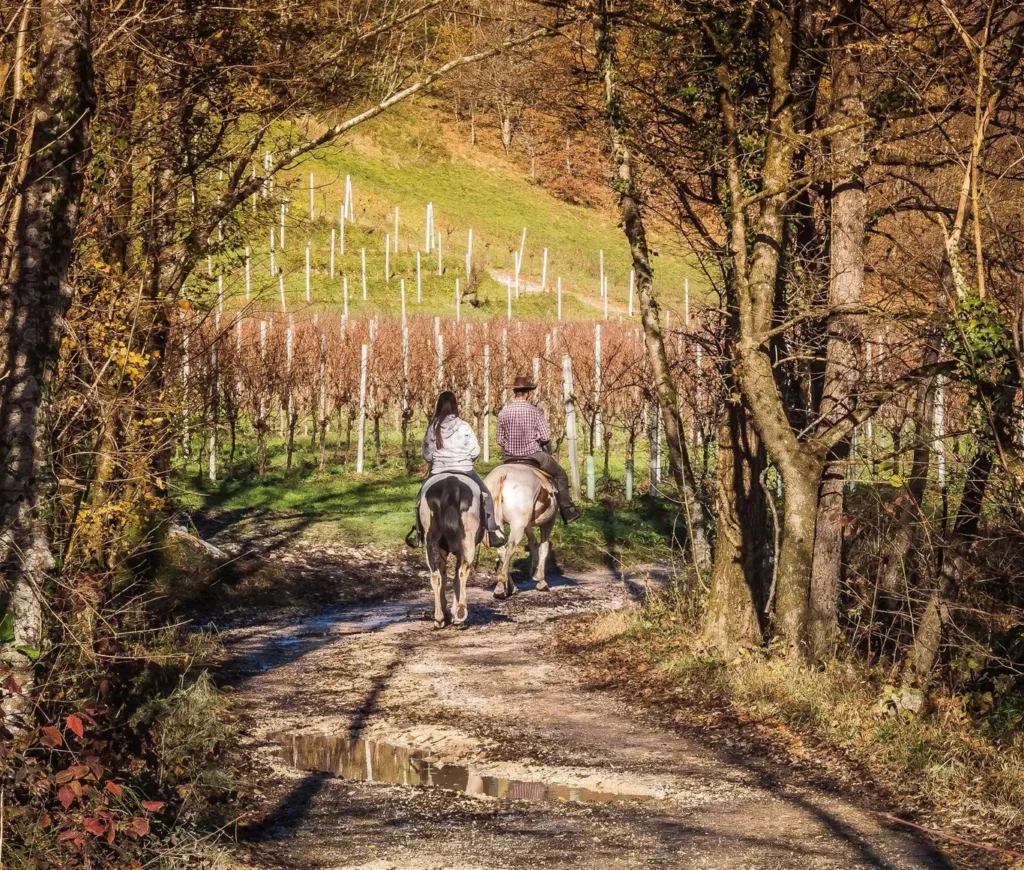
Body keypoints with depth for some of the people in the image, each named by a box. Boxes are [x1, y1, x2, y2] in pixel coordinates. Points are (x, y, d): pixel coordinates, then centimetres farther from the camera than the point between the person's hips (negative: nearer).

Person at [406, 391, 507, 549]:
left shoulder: (433, 428, -4)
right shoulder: (464, 426, -9)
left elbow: (427, 454, 2)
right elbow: (475, 451, -5)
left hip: (438, 471, 2)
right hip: (464, 470, -2)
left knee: (422, 498, 24)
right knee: (486, 496, 15)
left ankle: (417, 532, 20)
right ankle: (492, 531, 6)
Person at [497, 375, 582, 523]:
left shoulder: (503, 412, -3)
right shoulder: (534, 411, -12)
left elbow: (500, 441, 2)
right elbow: (546, 437, -12)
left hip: (510, 458, 3)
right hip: (533, 456, -3)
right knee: (560, 474, 16)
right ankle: (567, 511, 15)